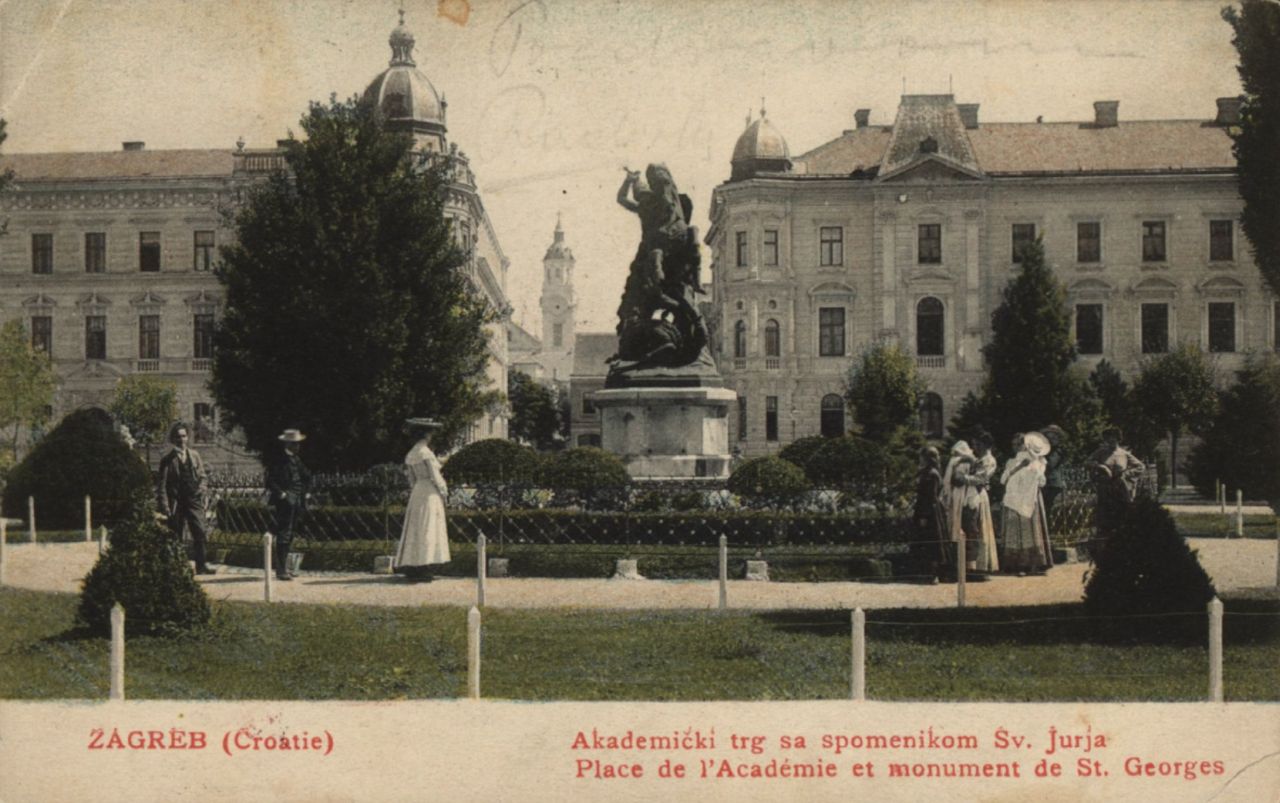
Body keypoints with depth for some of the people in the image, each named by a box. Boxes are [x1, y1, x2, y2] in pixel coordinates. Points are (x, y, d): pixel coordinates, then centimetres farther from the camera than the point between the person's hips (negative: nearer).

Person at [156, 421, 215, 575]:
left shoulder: (194, 455, 11)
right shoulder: (168, 460, 0)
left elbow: (202, 476, 17)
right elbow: (161, 485, -2)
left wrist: (201, 489, -1)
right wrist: (165, 507, -8)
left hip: (193, 499, 2)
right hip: (176, 502, -2)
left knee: (199, 532, -7)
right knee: (176, 536, 2)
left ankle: (201, 564, -2)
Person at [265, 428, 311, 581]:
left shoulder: (296, 459, 16)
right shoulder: (278, 460, -10)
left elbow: (306, 477, 24)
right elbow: (270, 482, -15)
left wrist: (304, 492, 10)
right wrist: (282, 494, -18)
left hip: (296, 503, 8)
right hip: (284, 503, -8)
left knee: (289, 535, 13)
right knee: (284, 535, -9)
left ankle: (283, 567, 21)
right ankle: (281, 570, -8)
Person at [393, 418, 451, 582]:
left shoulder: (410, 454, 12)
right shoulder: (426, 453, -13)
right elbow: (435, 476, -14)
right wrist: (443, 490, 0)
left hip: (417, 493, 8)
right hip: (429, 493, -8)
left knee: (416, 530, 9)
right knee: (426, 531, -7)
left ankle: (411, 568, 10)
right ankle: (420, 568, -10)